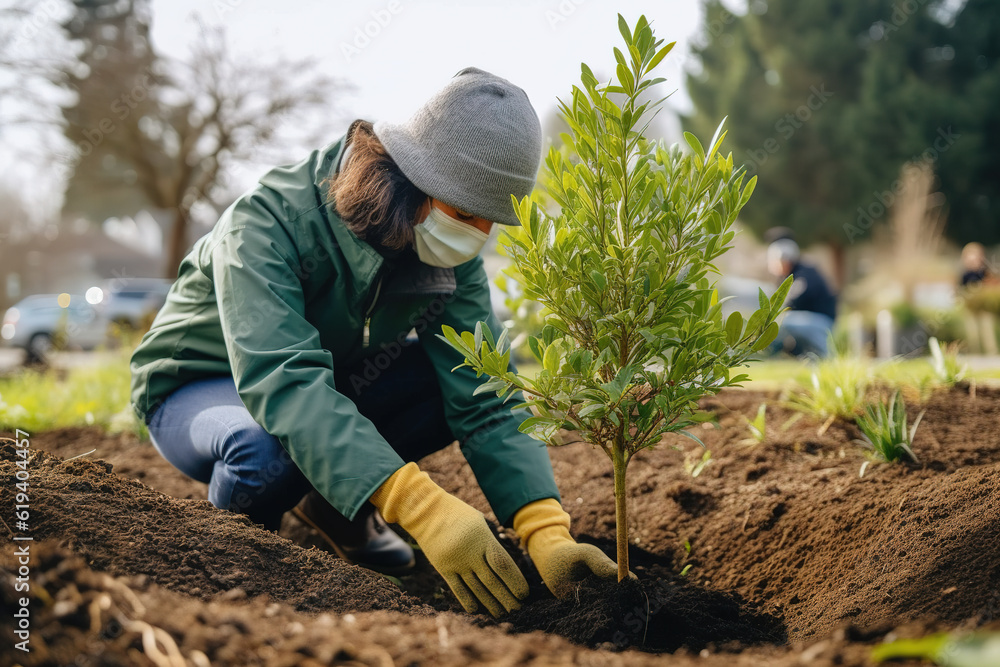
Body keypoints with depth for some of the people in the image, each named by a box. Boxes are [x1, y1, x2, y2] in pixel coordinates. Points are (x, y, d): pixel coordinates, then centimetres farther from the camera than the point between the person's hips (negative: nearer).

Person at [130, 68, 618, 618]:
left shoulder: (452, 254, -15)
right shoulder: (266, 222, -33)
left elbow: (485, 395, -20)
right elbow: (284, 381, -45)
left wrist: (546, 531, -36)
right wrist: (421, 505, -56)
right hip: (199, 387, -5)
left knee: (465, 377, -19)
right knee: (269, 450, -40)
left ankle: (336, 496, 0)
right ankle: (244, 510, -4)